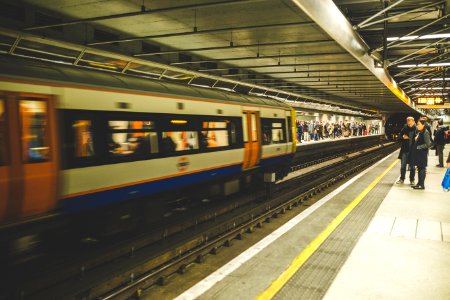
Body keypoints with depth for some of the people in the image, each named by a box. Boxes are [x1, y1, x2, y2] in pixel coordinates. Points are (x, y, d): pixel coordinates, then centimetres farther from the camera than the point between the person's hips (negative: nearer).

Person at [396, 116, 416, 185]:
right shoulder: (405, 127, -2)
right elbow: (400, 134, 11)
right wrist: (402, 136, -9)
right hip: (405, 150, 3)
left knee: (412, 166, 10)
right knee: (403, 166, 10)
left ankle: (412, 180, 22)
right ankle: (402, 179, 23)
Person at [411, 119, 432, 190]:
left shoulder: (425, 133, -14)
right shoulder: (419, 132, 12)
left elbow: (428, 144, -18)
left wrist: (418, 147, -15)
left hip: (422, 153, -9)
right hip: (418, 153, 9)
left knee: (422, 168, -3)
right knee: (419, 168, 13)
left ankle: (422, 185, 3)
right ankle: (419, 183, 21)